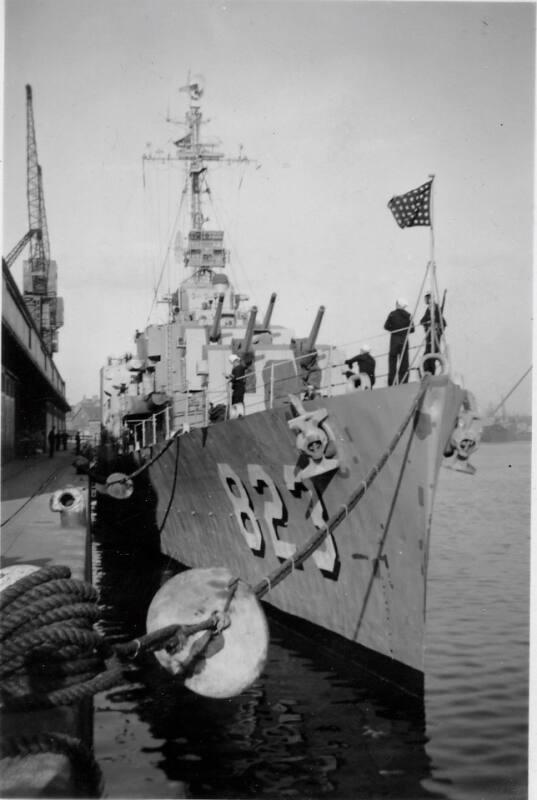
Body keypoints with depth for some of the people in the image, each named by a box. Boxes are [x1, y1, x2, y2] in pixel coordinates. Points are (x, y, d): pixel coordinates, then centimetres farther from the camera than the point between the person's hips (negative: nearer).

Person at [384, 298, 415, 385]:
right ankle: (404, 382, 3)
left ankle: (391, 382, -5)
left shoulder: (392, 314, -4)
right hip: (404, 340, 2)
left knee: (392, 360, 1)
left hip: (394, 339, -1)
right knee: (404, 362, 6)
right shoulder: (408, 315, 1)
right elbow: (412, 329, 0)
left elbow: (386, 326, -3)